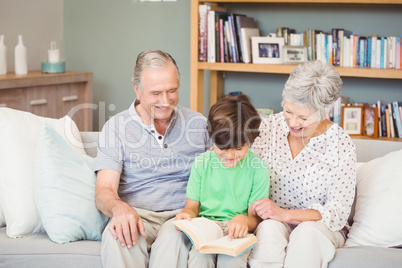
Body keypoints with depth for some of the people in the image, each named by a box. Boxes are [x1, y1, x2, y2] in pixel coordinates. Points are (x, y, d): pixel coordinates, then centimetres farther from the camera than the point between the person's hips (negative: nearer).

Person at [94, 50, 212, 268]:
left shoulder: (199, 124, 14)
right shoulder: (116, 127, 6)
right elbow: (104, 190, -2)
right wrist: (119, 208, -28)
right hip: (137, 214, -1)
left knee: (174, 239, -36)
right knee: (117, 236, -37)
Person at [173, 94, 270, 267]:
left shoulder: (257, 168, 0)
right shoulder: (202, 162, 6)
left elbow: (255, 218, -1)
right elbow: (192, 206, 9)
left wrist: (244, 220, -25)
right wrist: (186, 214, -15)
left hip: (237, 233, -1)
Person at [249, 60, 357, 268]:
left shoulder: (340, 145, -9)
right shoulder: (270, 126, -1)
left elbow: (338, 213, -11)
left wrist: (286, 214, -25)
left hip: (321, 228, -1)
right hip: (272, 222, 2)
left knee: (307, 233, -36)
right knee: (269, 228, -33)